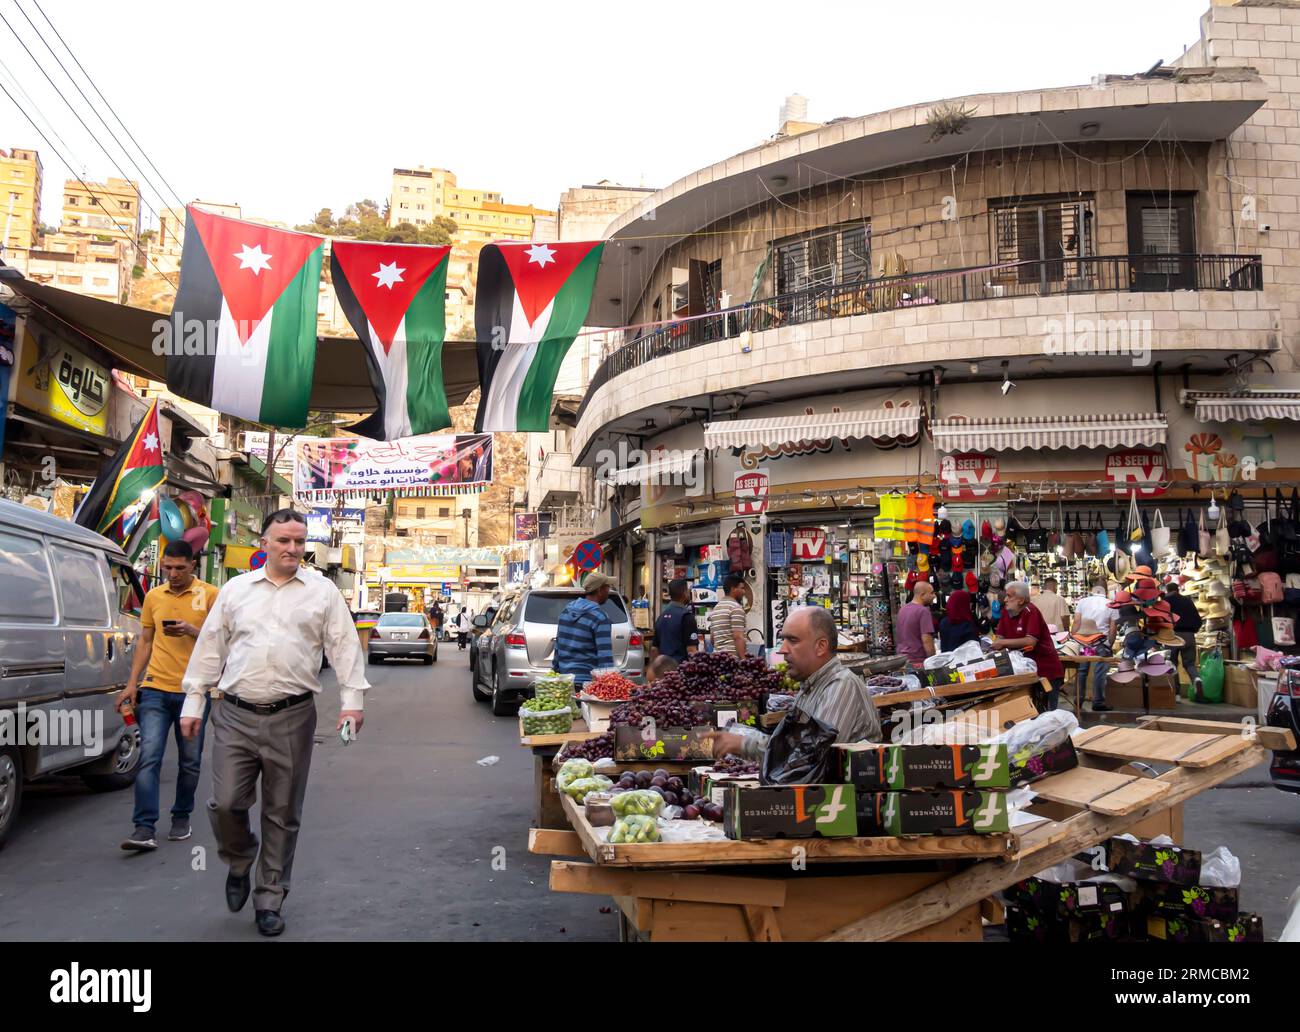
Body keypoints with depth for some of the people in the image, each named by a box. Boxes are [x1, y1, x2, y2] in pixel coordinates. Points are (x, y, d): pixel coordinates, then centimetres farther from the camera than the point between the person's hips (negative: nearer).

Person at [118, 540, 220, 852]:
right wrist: (132, 683, 8)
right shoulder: (153, 596, 9)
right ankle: (144, 828, -6)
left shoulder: (210, 595, -1)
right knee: (149, 757, -8)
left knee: (190, 762, 9)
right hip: (155, 689, 2)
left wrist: (193, 631, -19)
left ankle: (181, 818, 26)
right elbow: (145, 642, 15)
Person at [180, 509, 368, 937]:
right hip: (235, 716, 1)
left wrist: (352, 700, -8)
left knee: (282, 814, 6)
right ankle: (239, 864, 30)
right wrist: (193, 702, 8)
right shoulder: (235, 590, 9)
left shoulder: (322, 591, 4)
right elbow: (210, 648, 11)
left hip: (292, 718, -1)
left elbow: (345, 647, 0)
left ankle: (269, 899, 21)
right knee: (226, 804, -2)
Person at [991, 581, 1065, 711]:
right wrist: (996, 644, -15)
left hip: (1046, 670, -7)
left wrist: (1003, 643, -22)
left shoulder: (1030, 611, -17)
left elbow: (1030, 641, -25)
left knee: (1048, 713, 0)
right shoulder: (1006, 612, 3)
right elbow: (1000, 637, 6)